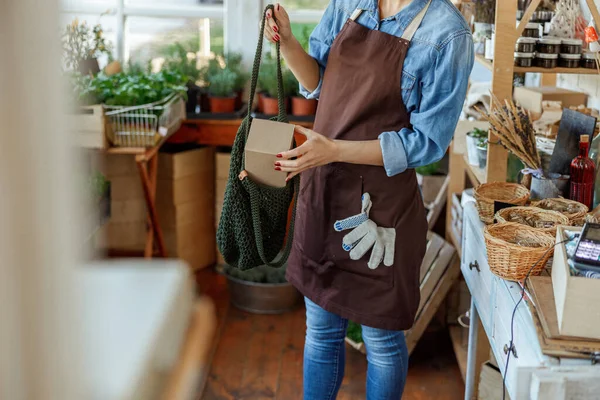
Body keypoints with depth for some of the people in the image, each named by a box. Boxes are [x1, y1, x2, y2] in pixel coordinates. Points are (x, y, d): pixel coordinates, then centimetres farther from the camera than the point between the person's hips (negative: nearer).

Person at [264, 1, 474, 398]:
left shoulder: (447, 34, -15)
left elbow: (428, 141, -15)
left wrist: (334, 150, -23)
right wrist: (287, 41, -6)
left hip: (380, 205, -5)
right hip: (322, 191, 5)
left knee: (381, 339, 13)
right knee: (321, 330, 18)